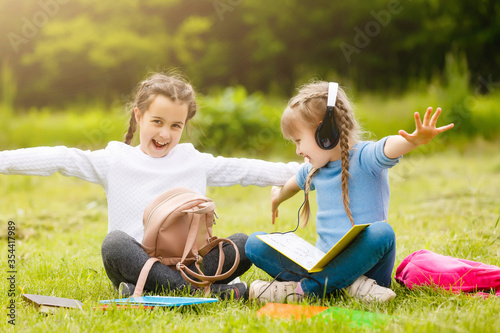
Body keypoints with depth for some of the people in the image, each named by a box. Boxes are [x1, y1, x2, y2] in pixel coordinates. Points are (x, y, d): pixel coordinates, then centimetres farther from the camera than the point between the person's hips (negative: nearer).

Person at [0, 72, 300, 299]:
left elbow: (246, 170, 16)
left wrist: (295, 172, 9)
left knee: (243, 244, -21)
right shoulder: (114, 162, 6)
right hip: (137, 262, -2)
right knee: (115, 241, -35)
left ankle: (146, 291, -33)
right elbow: (59, 159, -3)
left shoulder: (196, 163, 14)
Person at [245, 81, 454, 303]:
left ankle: (306, 288, -28)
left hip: (362, 262, -6)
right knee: (255, 243, -9)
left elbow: (390, 147, -34)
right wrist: (278, 197, 58)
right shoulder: (314, 169, 12)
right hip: (323, 263, 6)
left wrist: (416, 140, -56)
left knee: (380, 232, -38)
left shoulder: (364, 157, -10)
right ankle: (349, 283, -22)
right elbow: (296, 182, 37)